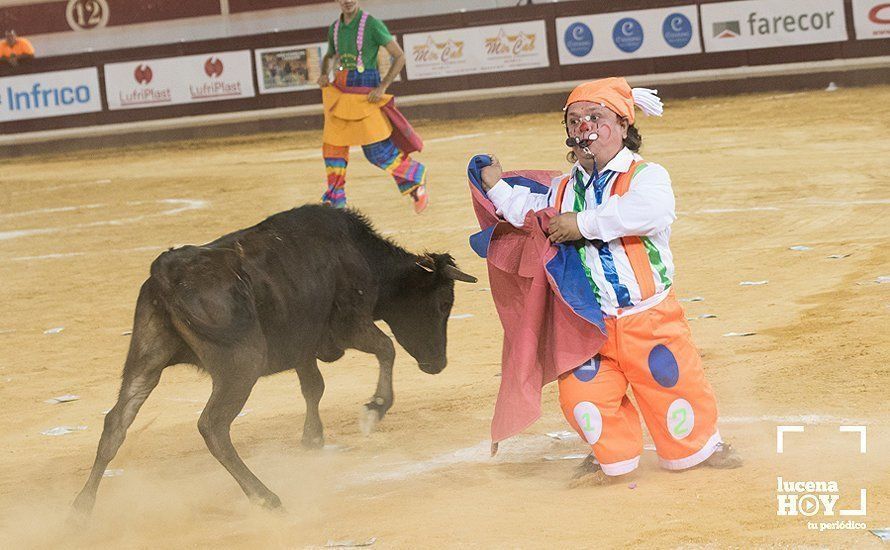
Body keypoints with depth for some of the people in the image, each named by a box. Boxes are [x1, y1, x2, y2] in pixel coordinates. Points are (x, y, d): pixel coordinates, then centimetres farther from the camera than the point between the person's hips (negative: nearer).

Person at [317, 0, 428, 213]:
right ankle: (335, 201, 13)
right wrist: (324, 74, 7)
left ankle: (416, 180, 17)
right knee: (333, 146, 4)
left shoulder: (372, 25, -9)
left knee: (377, 149, -5)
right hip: (340, 92, 6)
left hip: (366, 93, -6)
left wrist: (382, 87, -15)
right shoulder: (335, 28, 10)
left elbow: (399, 56, -8)